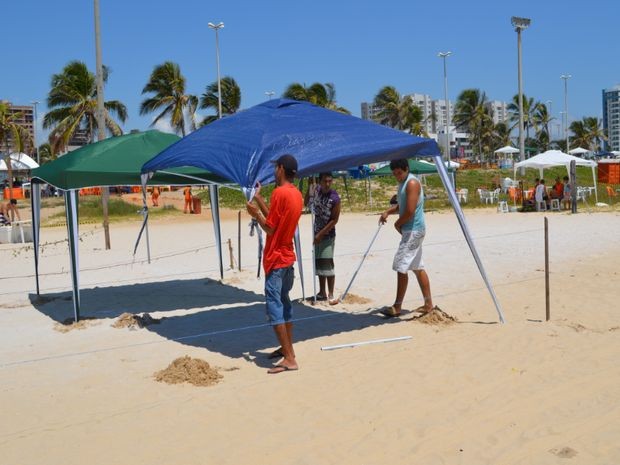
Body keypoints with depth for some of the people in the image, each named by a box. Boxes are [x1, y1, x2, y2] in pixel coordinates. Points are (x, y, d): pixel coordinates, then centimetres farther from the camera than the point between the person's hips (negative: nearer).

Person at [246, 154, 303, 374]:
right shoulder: (296, 194, 10)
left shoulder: (280, 192, -17)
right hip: (288, 257, 9)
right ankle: (287, 349, 26)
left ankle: (289, 359, -10)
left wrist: (256, 214, -1)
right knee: (284, 303, 17)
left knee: (274, 306, -8)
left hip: (276, 259, -9)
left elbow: (270, 228, -17)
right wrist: (259, 198, 18)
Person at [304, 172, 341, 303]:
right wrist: (309, 189, -2)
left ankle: (330, 294, 2)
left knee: (327, 265, -5)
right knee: (318, 264, 11)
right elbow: (306, 203, 13)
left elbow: (334, 220, -16)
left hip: (327, 236, -6)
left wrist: (321, 234, -17)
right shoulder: (316, 190, -1)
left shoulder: (334, 198, -18)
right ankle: (322, 292, 21)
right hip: (316, 234, 6)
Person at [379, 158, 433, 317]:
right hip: (411, 230, 11)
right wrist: (388, 212, 10)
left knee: (401, 267, -8)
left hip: (413, 230, -11)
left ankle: (397, 307, -3)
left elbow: (410, 211, -23)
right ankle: (428, 303, 18)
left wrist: (398, 223, -7)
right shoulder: (403, 183, 15)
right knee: (417, 267, 12)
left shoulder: (412, 183, -16)